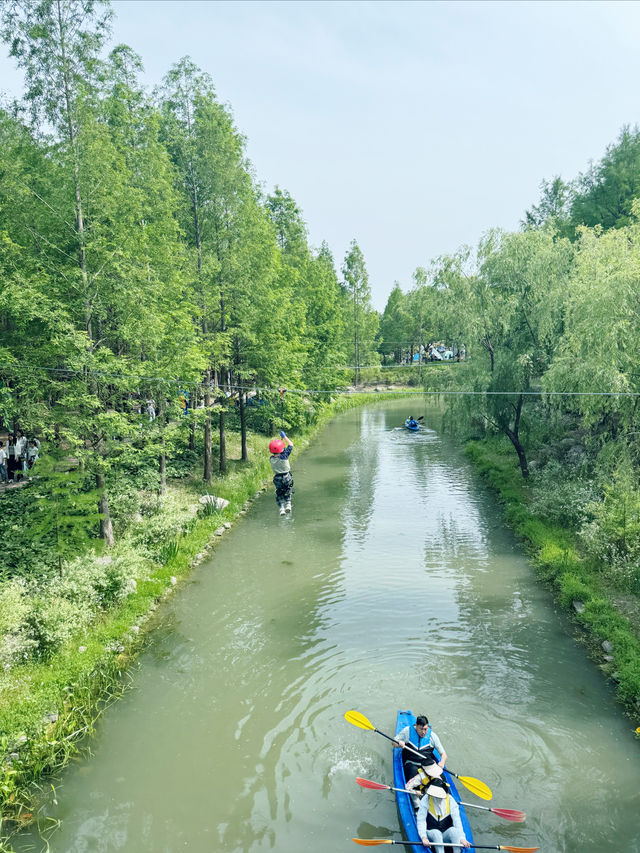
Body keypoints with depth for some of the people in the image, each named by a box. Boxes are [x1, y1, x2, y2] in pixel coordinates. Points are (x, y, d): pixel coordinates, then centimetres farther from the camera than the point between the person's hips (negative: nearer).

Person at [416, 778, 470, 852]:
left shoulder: (450, 800, -4)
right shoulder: (426, 799, -8)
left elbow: (456, 819, -14)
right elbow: (421, 820, -13)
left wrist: (462, 838, -28)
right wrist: (423, 837, -30)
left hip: (446, 835, 1)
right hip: (431, 834, -1)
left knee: (453, 830, -30)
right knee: (436, 833, -34)